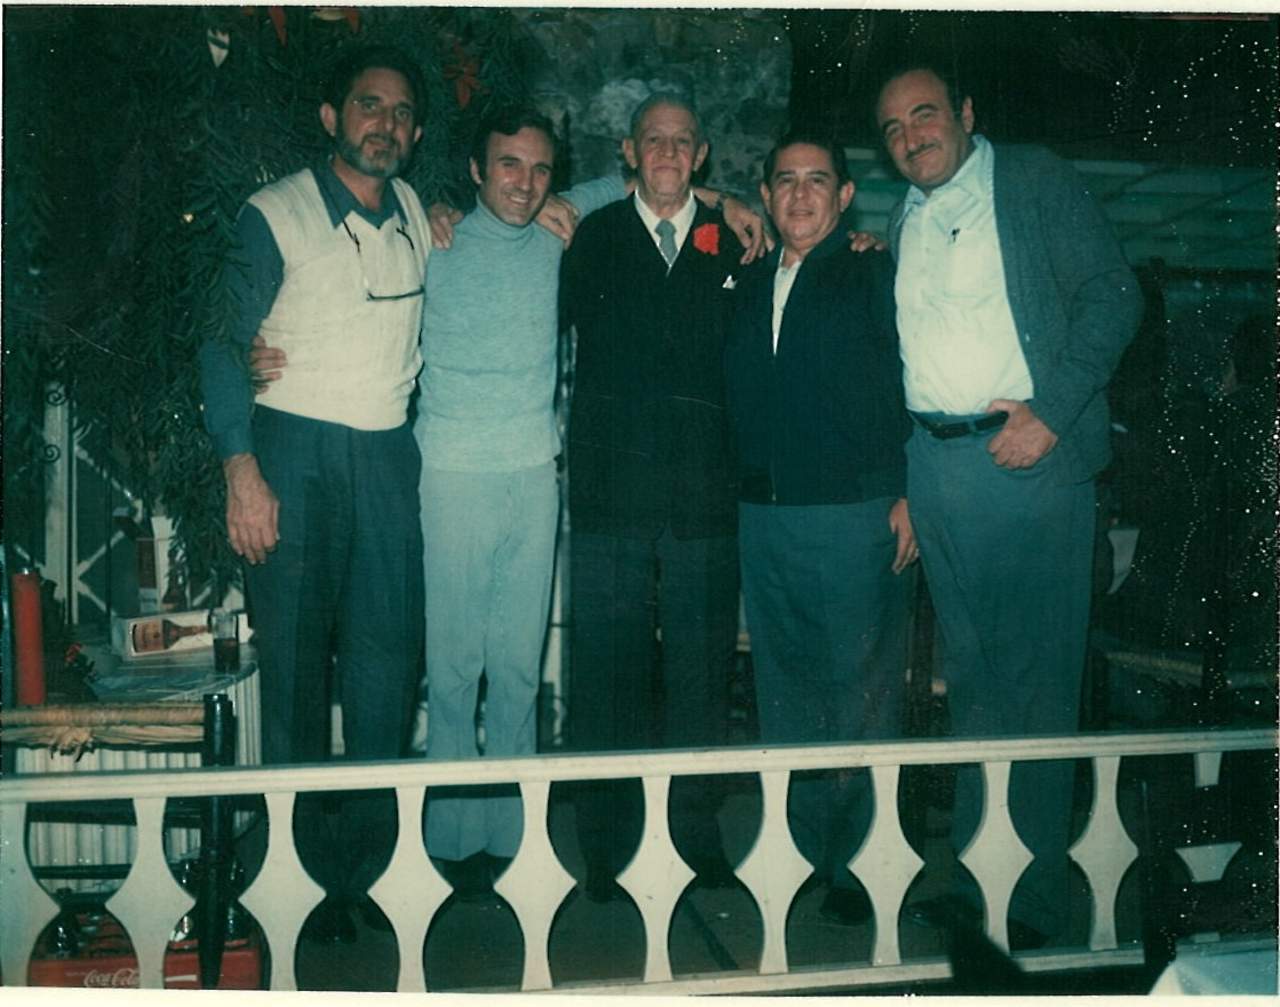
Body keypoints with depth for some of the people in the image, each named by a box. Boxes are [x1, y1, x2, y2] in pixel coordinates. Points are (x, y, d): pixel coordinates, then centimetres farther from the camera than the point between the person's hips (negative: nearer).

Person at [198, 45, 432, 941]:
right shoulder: (275, 214, -1)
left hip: (388, 454, 4)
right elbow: (224, 343, -4)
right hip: (294, 451, -4)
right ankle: (305, 856, 12)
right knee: (295, 649, -2)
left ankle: (367, 851, 15)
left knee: (389, 646, 2)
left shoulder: (419, 213, 13)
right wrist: (242, 470, -13)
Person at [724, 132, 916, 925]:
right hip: (763, 517, 5)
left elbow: (911, 385, -4)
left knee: (862, 693, 0)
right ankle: (806, 852, 24)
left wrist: (907, 494, -12)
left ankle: (859, 863, 12)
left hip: (854, 513, -5)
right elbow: (737, 399, 16)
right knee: (785, 689, 11)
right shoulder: (750, 285, 17)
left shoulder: (874, 273, 3)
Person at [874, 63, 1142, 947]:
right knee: (969, 667, 12)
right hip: (933, 463, 5)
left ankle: (1039, 890, 9)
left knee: (1039, 672, -2)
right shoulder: (900, 222, 17)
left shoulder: (1036, 181, 3)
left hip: (1029, 455, -5)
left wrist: (1050, 410, -16)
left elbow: (1112, 296, -5)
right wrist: (896, 485, 7)